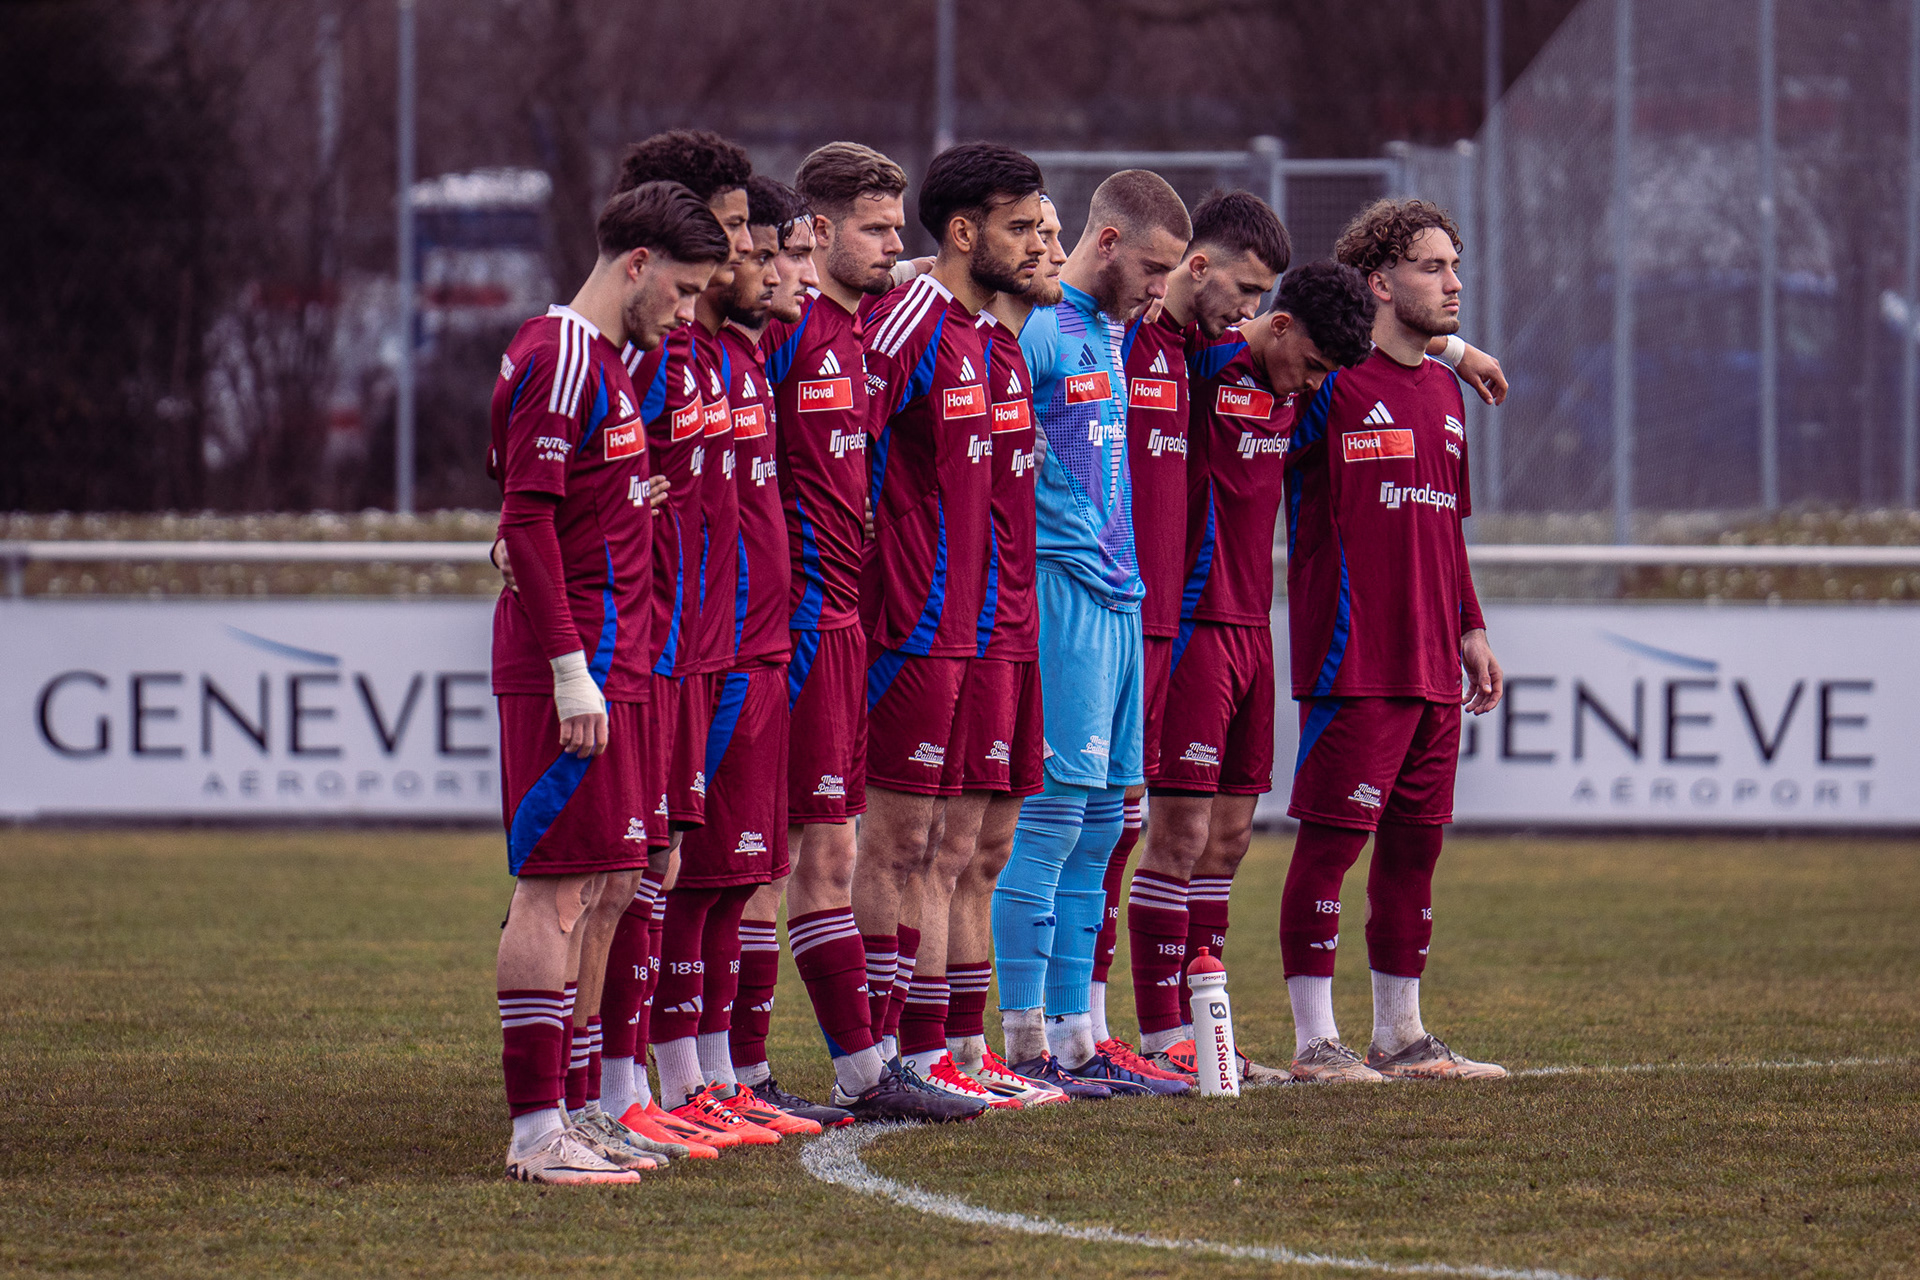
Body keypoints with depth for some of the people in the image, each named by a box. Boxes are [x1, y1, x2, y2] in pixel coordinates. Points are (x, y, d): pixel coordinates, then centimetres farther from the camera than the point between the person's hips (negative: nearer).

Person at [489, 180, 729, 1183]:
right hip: (571, 666, -10)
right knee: (556, 889, -9)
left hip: (603, 665, 10)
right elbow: (528, 520, -19)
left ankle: (556, 1112, 16)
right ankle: (537, 1129, -8)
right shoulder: (562, 358, -13)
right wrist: (572, 671, -21)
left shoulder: (604, 360, 18)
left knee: (579, 888, 12)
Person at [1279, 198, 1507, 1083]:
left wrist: (1469, 627, 22)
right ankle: (1315, 1038, -2)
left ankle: (1399, 1035, 18)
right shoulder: (1333, 380, -7)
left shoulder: (1443, 393, 17)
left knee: (1415, 843, 11)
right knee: (1331, 839, -5)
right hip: (1351, 660, -8)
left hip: (1433, 667, 8)